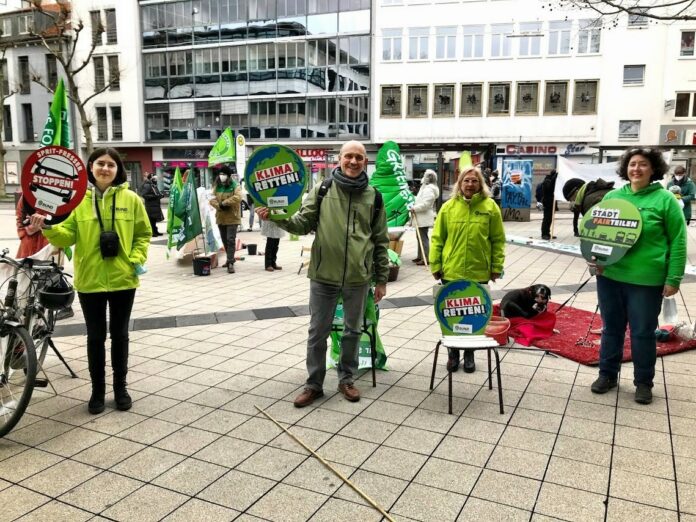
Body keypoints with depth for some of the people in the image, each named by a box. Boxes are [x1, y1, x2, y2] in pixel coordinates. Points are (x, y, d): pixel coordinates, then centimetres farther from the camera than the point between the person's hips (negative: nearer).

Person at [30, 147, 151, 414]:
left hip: (122, 279, 0)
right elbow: (68, 235, -3)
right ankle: (97, 390, 24)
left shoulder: (131, 199, -1)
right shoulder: (78, 199, 0)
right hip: (90, 280, 0)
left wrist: (137, 260, -9)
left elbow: (143, 234, 4)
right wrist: (49, 228, -21)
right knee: (96, 336, 10)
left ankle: (120, 387, 26)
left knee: (120, 334, 12)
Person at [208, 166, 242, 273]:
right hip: (221, 217, 6)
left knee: (231, 240, -13)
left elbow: (237, 197, -24)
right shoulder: (216, 187, 9)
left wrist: (224, 203, -21)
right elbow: (212, 199, 1)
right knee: (225, 240, 15)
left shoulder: (235, 186, -6)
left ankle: (230, 263, -14)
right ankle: (230, 258, 31)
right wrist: (220, 206, -18)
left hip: (232, 218, -6)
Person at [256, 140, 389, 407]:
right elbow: (303, 224, -1)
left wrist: (381, 279, 6)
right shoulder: (322, 189, -1)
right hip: (324, 275, -1)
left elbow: (380, 241, 6)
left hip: (358, 278, 1)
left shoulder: (373, 196, 2)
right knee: (317, 332, 8)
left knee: (352, 331, 14)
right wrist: (277, 217, -20)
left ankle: (346, 379, 33)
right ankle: (314, 384, 24)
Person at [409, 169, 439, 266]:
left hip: (424, 218, -11)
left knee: (423, 238, -10)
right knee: (420, 237, 16)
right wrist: (414, 204, 12)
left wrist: (415, 208, -16)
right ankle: (420, 256, 25)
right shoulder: (425, 187, 19)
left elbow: (425, 204, -23)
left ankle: (425, 258, -9)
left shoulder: (429, 189, -16)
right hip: (421, 218, 11)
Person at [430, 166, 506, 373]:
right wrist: (435, 265, -2)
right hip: (451, 272, 1)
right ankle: (453, 353, 27)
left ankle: (469, 353, 27)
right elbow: (437, 238, 2)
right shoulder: (449, 207, 0)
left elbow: (498, 240, 1)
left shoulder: (490, 206, -2)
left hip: (479, 273, 0)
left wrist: (496, 267, -2)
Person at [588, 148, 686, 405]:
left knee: (643, 332, 9)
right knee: (611, 328, 15)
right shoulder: (612, 196, 6)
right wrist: (594, 258, -5)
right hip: (609, 276, 4)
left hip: (646, 280, -3)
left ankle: (643, 382, 27)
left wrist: (673, 279, -8)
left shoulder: (664, 199, -5)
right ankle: (607, 375, 31)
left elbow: (678, 242, -5)